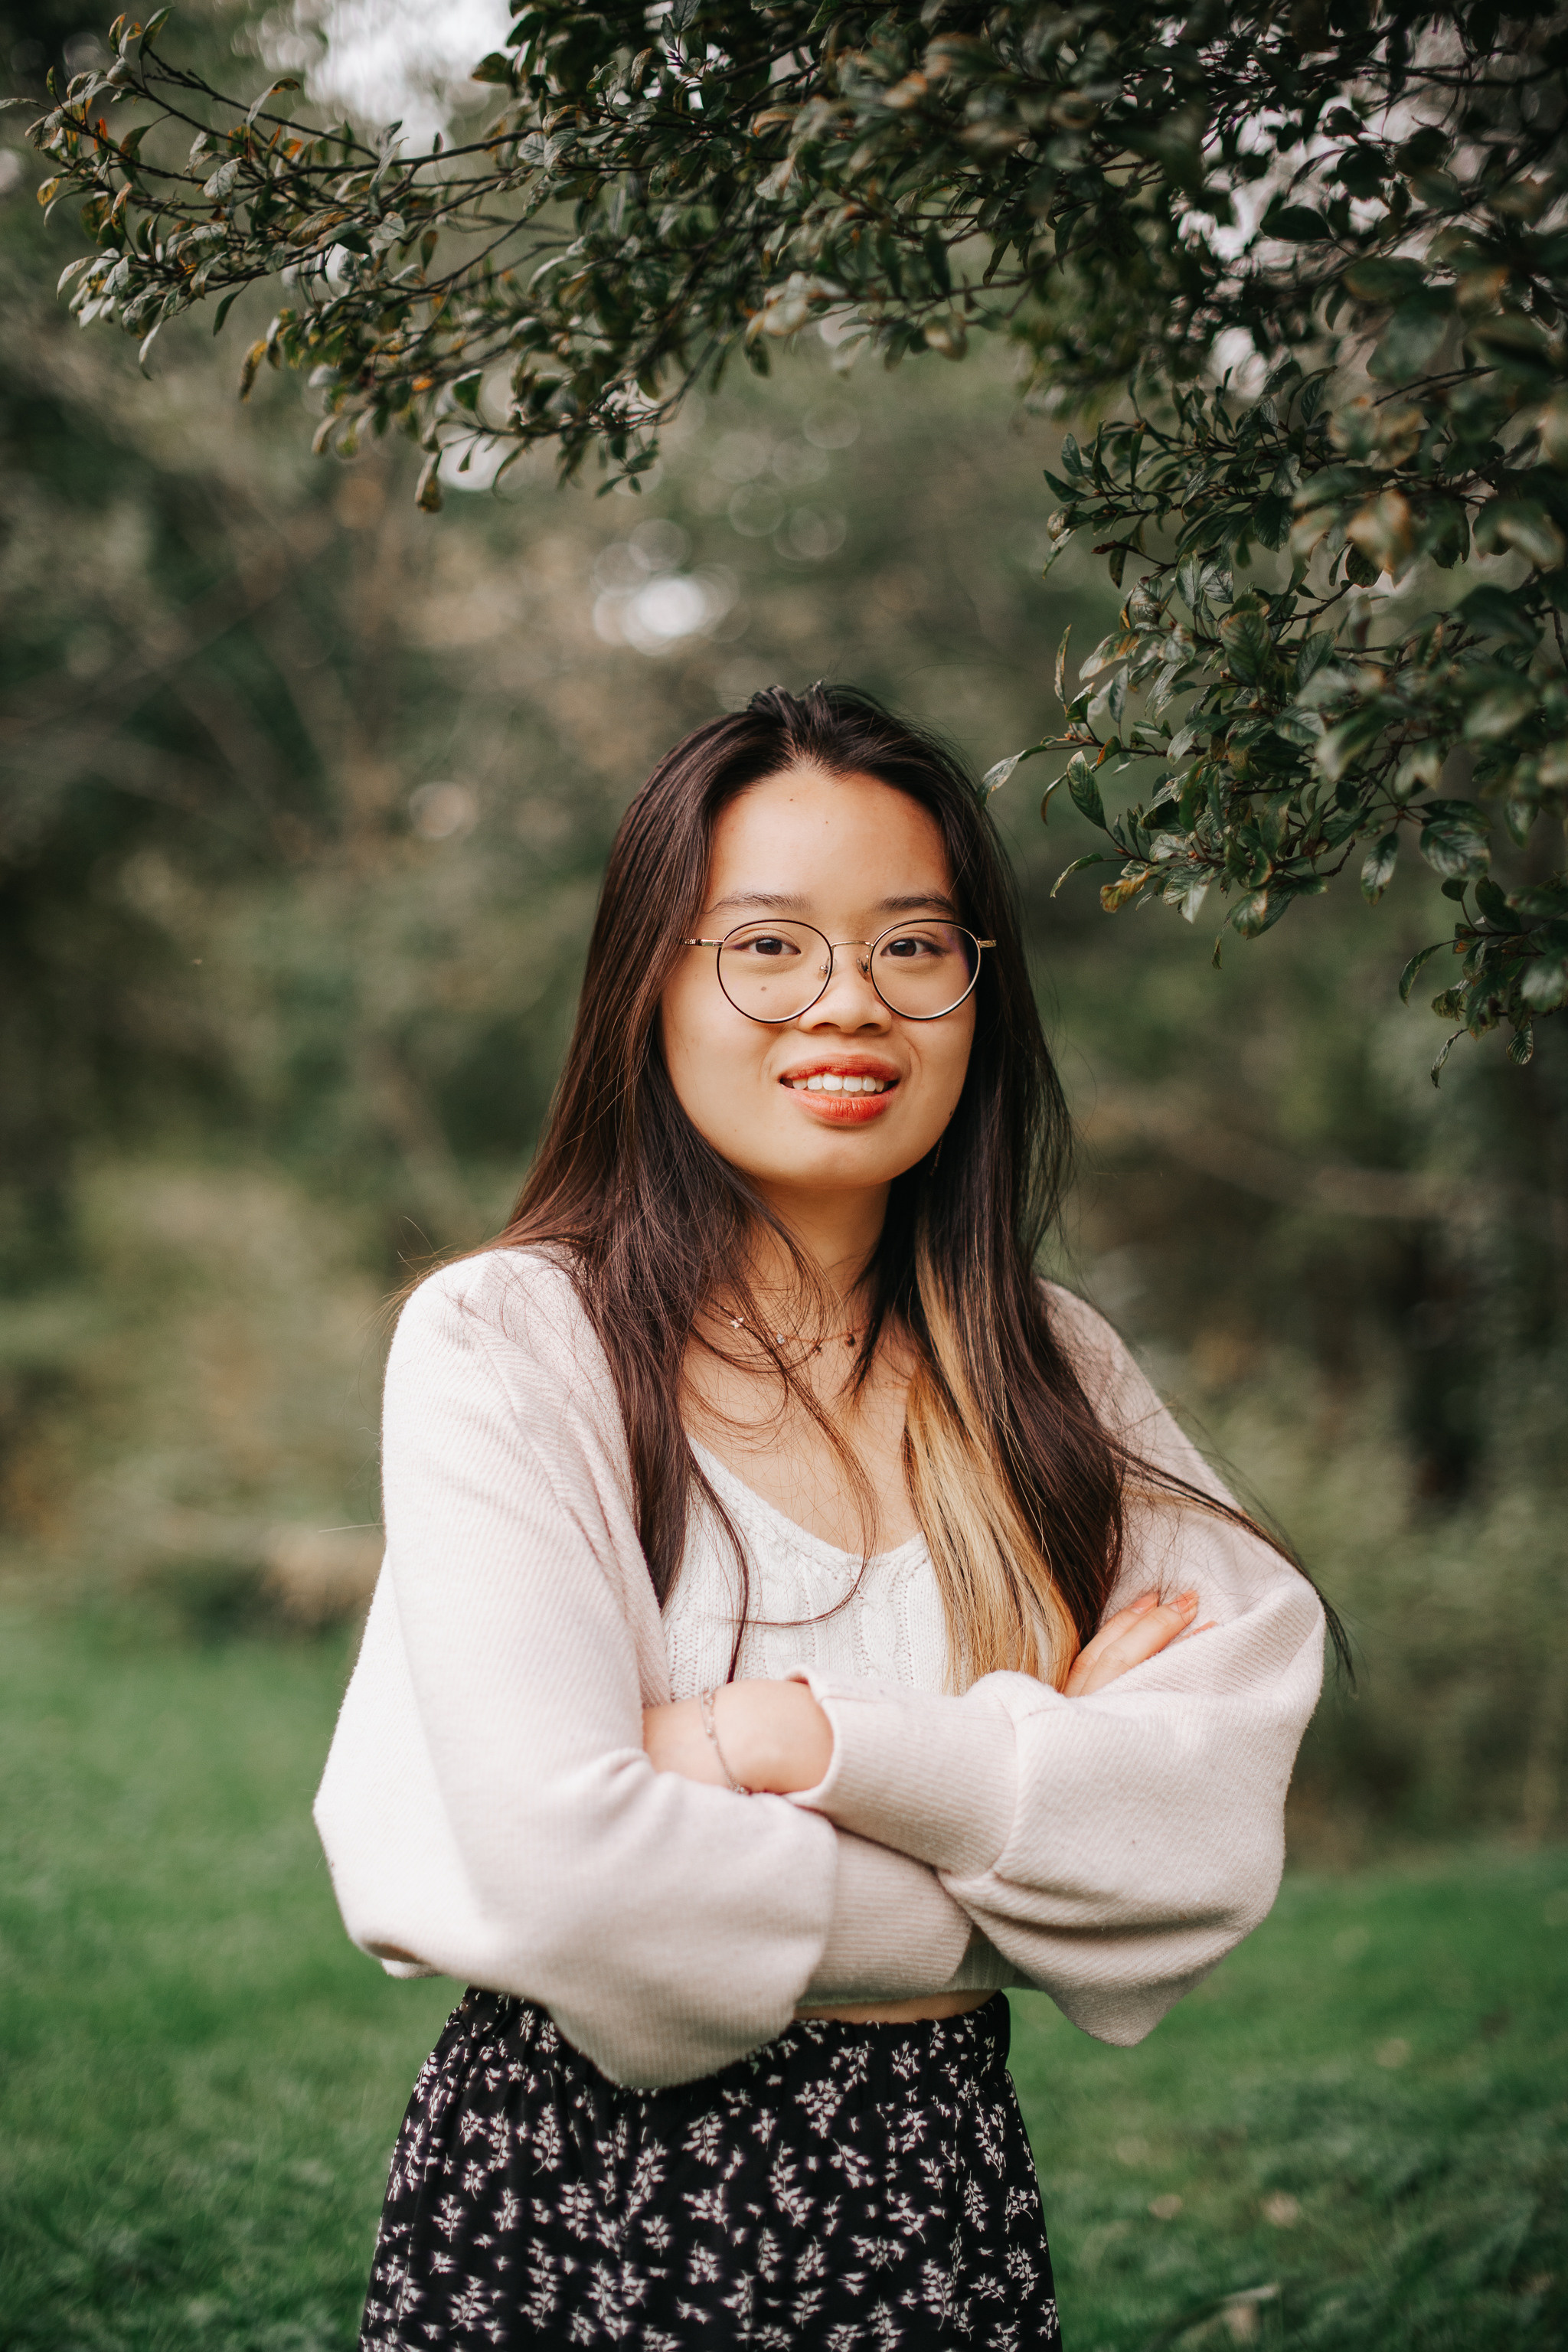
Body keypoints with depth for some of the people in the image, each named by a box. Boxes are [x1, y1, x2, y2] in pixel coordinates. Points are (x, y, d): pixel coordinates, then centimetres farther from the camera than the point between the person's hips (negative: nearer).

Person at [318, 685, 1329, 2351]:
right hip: (580, 2203, -4)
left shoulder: (1056, 1372, 3)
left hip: (943, 2209, 4)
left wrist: (826, 1741, -21)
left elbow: (1227, 1812, -10)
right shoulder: (502, 1342, -12)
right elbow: (564, 1868, -22)